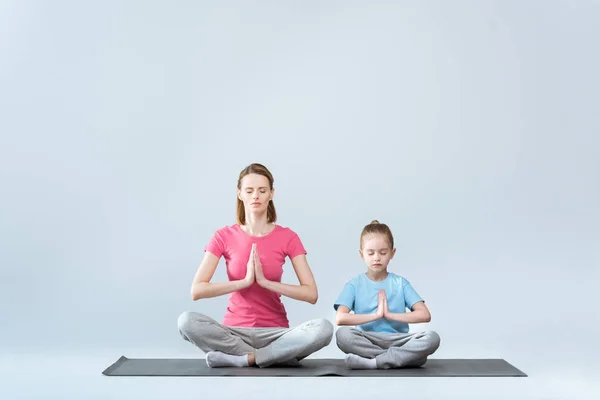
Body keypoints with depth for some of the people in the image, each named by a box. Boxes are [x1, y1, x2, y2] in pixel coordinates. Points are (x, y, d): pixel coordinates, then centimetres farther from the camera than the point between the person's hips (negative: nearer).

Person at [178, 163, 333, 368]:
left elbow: (311, 294, -9)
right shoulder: (224, 236, 0)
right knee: (187, 321, -31)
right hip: (234, 332, 0)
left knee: (323, 328, -31)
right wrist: (245, 281, -19)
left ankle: (238, 359, -23)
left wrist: (265, 281, -19)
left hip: (274, 333, 0)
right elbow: (196, 290, -11)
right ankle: (277, 355, -21)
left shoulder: (287, 237, 0)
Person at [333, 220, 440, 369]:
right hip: (367, 342, -1)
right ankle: (406, 356, -25)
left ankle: (371, 362, -30)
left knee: (432, 338, -27)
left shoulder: (400, 283, 10)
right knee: (343, 334, -34)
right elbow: (340, 318, -9)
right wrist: (376, 315, -10)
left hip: (396, 340, 2)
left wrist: (390, 315, -6)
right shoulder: (354, 284, 6)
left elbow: (425, 315, -1)